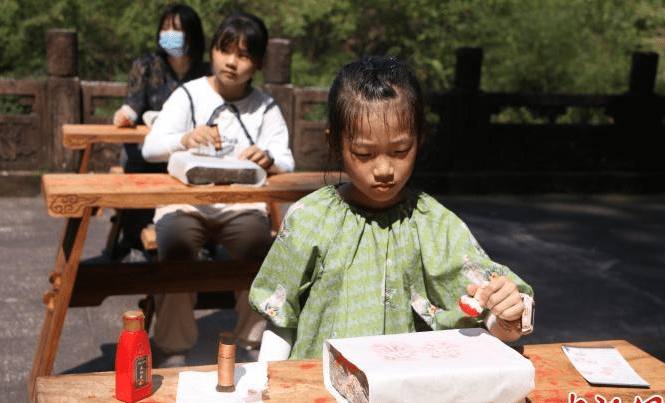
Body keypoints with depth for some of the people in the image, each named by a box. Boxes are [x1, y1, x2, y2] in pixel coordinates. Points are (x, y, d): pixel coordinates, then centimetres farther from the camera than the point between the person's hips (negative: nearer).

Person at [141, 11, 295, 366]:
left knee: (259, 245, -29)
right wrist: (184, 140, -33)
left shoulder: (265, 107, 7)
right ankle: (174, 350, -15)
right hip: (186, 200, -1)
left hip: (242, 203, 1)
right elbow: (149, 147, -11)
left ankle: (256, 344, -8)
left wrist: (267, 161, -29)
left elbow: (286, 165, -4)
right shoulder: (188, 95, 3)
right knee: (175, 244, -31)